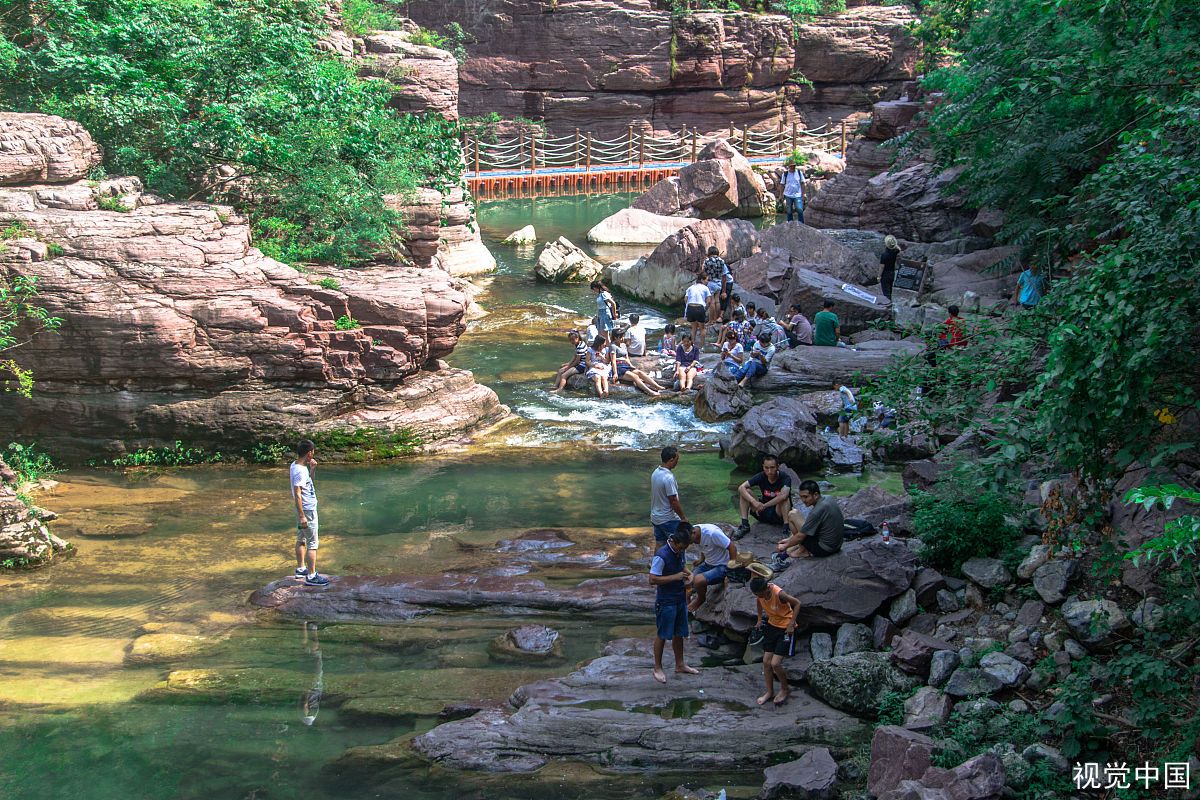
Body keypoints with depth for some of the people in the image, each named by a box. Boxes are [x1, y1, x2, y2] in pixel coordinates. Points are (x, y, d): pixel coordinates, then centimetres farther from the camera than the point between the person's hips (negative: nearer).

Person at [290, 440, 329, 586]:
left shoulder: (295, 466, 5)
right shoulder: (300, 471, -24)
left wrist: (312, 469, 5)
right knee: (312, 544, -3)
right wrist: (302, 516, -25)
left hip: (303, 509, 10)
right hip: (307, 510, -10)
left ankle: (300, 569, 31)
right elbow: (297, 494, -26)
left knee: (301, 540, 20)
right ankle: (312, 576, 0)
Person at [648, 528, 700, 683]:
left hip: (680, 599, 8)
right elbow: (653, 580, -23)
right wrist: (675, 577, -25)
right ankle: (658, 668, 14)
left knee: (679, 634, 17)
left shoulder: (680, 552, 2)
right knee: (662, 635, 3)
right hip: (666, 602, -8)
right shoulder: (662, 556, -23)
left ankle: (680, 665, 29)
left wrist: (687, 575, 0)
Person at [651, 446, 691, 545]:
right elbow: (674, 502, -22)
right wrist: (683, 518, -10)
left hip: (655, 517, 8)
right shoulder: (668, 478, -26)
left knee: (659, 545, 14)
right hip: (668, 519, -8)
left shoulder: (655, 473, 3)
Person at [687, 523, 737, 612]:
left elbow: (732, 547, -24)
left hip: (722, 567, -8)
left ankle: (700, 600, 4)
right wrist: (701, 560, -2)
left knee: (698, 580, -27)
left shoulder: (712, 533, -31)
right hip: (708, 564, 8)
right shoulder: (694, 532, -6)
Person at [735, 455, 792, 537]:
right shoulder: (761, 477, -7)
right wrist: (754, 502, -33)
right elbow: (741, 488, -17)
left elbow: (783, 496, -39)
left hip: (779, 514, -4)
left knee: (784, 498, -33)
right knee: (745, 492, -13)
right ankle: (745, 525, -15)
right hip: (764, 513, 4)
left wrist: (764, 505, -35)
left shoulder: (784, 478, -18)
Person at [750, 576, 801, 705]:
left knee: (775, 663, -9)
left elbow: (797, 603, -20)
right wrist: (760, 619, 12)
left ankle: (784, 690, 16)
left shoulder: (778, 594, -32)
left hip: (786, 629, -6)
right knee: (766, 661, 6)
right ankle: (770, 692, 23)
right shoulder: (760, 593, -13)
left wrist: (791, 624, -19)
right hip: (772, 625, 6)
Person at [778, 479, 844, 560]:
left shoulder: (817, 512, -25)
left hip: (823, 549, -9)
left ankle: (803, 551, 5)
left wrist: (786, 546, 3)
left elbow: (800, 537, -17)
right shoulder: (829, 500, 3)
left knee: (792, 515, -5)